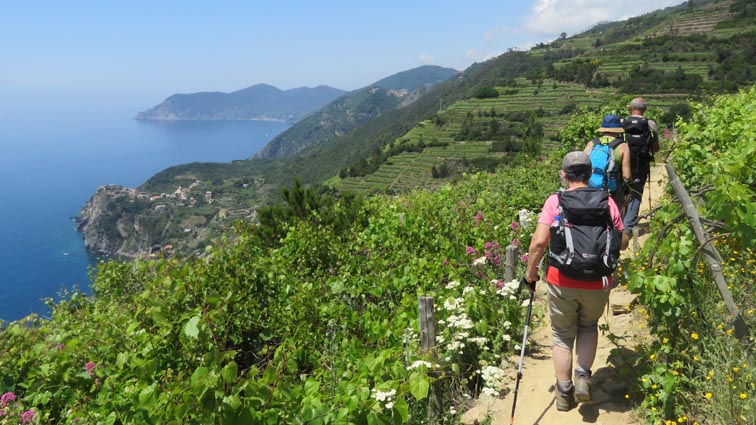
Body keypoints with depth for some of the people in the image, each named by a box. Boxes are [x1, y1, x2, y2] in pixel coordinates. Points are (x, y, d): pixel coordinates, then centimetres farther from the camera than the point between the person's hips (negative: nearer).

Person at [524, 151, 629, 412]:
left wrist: (530, 274, -1)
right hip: (597, 283, 2)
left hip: (562, 282, -2)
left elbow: (539, 242, -14)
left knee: (562, 336, 16)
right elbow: (623, 243, 4)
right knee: (588, 327, 28)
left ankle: (564, 394, 22)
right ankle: (583, 377, 13)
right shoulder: (607, 201, -1)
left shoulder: (555, 201, -8)